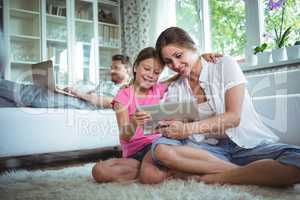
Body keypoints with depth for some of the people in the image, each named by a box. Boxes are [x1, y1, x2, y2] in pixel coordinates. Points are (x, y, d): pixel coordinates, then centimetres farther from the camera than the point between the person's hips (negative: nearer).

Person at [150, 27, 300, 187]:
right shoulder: (174, 89, 12)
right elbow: (169, 129, 3)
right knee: (160, 147, -27)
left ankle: (215, 177, -21)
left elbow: (234, 117, -9)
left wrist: (188, 129, -17)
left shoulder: (224, 65, 1)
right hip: (209, 148, 3)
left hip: (249, 145, -3)